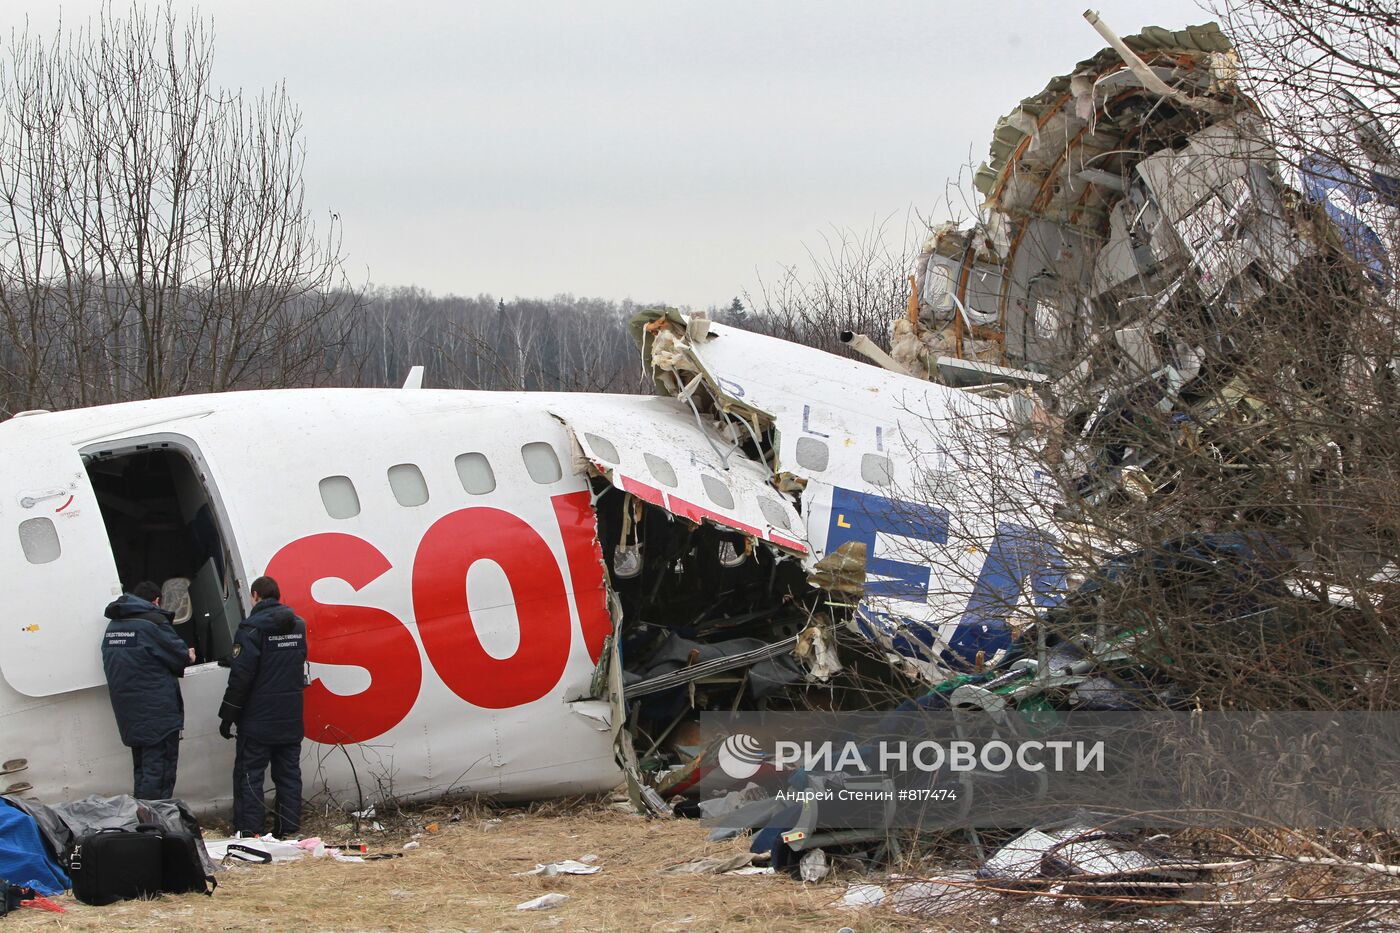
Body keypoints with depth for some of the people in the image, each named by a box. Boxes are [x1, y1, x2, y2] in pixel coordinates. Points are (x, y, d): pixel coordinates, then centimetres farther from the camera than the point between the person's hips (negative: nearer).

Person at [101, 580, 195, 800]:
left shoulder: (113, 625, 13)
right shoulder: (153, 622, -12)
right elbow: (180, 656, -9)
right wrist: (187, 656, 16)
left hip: (128, 714, 8)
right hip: (158, 713, -8)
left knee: (142, 769, 17)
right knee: (159, 771, -8)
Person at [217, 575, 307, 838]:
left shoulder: (253, 627, -14)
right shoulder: (298, 625, 10)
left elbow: (241, 676, -17)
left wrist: (227, 716, -10)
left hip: (258, 720, -6)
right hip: (291, 720, 6)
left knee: (249, 775, -2)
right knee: (288, 774, 11)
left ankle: (249, 833, -7)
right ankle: (288, 830, 12)